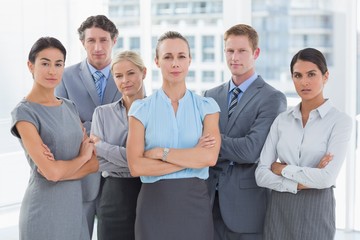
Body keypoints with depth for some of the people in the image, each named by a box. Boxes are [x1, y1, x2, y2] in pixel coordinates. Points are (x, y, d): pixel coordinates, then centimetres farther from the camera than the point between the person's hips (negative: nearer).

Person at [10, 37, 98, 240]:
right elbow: (51, 171, -20)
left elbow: (95, 161, 3)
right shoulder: (24, 112, -11)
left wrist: (61, 169, -14)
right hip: (45, 209, -6)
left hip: (75, 205, 6)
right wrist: (82, 158, -3)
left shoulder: (70, 107, 9)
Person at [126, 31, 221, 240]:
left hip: (195, 201, 1)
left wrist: (161, 152, -11)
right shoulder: (141, 109, 0)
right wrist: (193, 158, -12)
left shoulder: (206, 106, 2)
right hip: (154, 202, -1)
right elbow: (136, 166, -9)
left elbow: (210, 157, -12)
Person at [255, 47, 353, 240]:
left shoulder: (340, 121, -7)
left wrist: (283, 169, -8)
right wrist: (301, 183, -14)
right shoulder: (282, 120, 5)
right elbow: (261, 174, -1)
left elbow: (327, 178, -18)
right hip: (279, 210, 4)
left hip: (315, 211, -4)